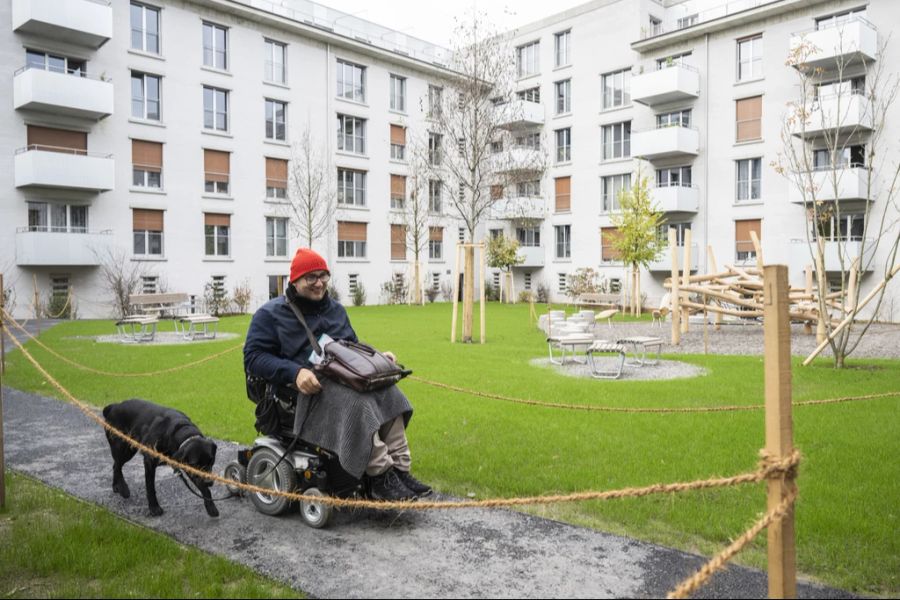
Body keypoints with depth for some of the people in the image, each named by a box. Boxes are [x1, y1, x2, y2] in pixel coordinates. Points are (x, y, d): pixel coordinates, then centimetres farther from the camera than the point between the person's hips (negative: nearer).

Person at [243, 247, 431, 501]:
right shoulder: (271, 314, 4)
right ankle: (381, 477, -34)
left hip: (345, 378, 6)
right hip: (308, 387, -6)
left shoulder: (335, 309, 23)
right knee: (357, 402, -36)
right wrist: (295, 372, -22)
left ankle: (400, 469, -24)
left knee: (388, 393, -24)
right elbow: (253, 357, -6)